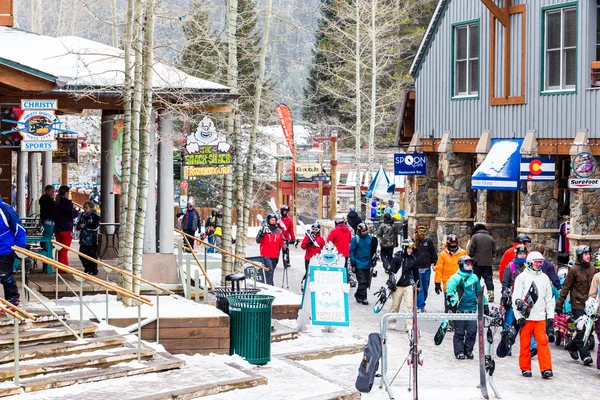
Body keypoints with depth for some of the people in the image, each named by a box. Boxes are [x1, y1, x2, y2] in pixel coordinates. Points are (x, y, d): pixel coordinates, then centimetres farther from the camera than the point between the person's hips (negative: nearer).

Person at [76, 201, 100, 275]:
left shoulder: (95, 216, -6)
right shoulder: (82, 215, 15)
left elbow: (95, 227, -17)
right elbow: (78, 225, 17)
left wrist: (85, 226, -14)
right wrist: (80, 225, -7)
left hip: (91, 240, -7)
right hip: (83, 239, 7)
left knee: (91, 255, -6)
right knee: (82, 254, 9)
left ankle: (94, 270, 4)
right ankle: (87, 269, 22)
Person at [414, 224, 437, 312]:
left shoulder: (428, 241, 5)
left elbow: (433, 252, 12)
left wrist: (433, 263, 6)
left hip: (427, 269, 4)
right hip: (417, 269, -4)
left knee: (425, 288, 12)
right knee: (419, 289, -9)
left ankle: (422, 304, 26)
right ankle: (420, 307, -7)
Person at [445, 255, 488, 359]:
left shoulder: (474, 278, 13)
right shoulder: (455, 278, -6)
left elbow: (479, 292, 23)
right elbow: (449, 291, -16)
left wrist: (485, 304, 24)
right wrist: (452, 303, -27)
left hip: (472, 309, 5)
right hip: (459, 309, -5)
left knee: (472, 331, 1)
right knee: (459, 332, 0)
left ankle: (468, 350, 15)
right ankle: (459, 352, 8)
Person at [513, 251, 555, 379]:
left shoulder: (544, 278, 13)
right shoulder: (522, 277, 1)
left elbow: (549, 299, 17)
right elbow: (516, 298, -2)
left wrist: (550, 316, 11)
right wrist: (519, 317, -8)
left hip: (540, 317, 2)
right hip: (526, 317, -2)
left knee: (543, 342, -7)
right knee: (525, 343, 2)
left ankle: (546, 369, -10)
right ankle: (525, 368, 13)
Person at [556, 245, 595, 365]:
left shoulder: (592, 269, 10)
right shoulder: (574, 270, -7)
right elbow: (566, 287, -5)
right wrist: (559, 304, -5)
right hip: (578, 305, -6)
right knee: (581, 330, -7)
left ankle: (572, 346, 28)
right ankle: (585, 355, -3)